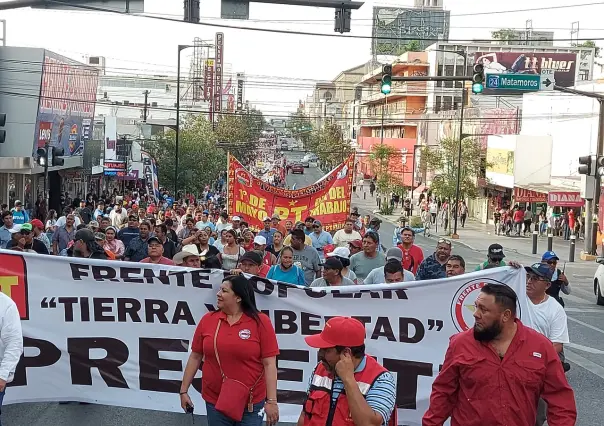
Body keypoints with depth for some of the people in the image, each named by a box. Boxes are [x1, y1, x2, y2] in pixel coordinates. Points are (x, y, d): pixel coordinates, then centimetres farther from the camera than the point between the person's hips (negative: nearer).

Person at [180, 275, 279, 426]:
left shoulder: (261, 322, -8)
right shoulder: (207, 320, 0)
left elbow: (269, 364, -8)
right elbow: (195, 357, 8)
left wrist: (271, 401, -11)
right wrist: (184, 390, 8)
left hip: (251, 404, -2)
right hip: (214, 402, 3)